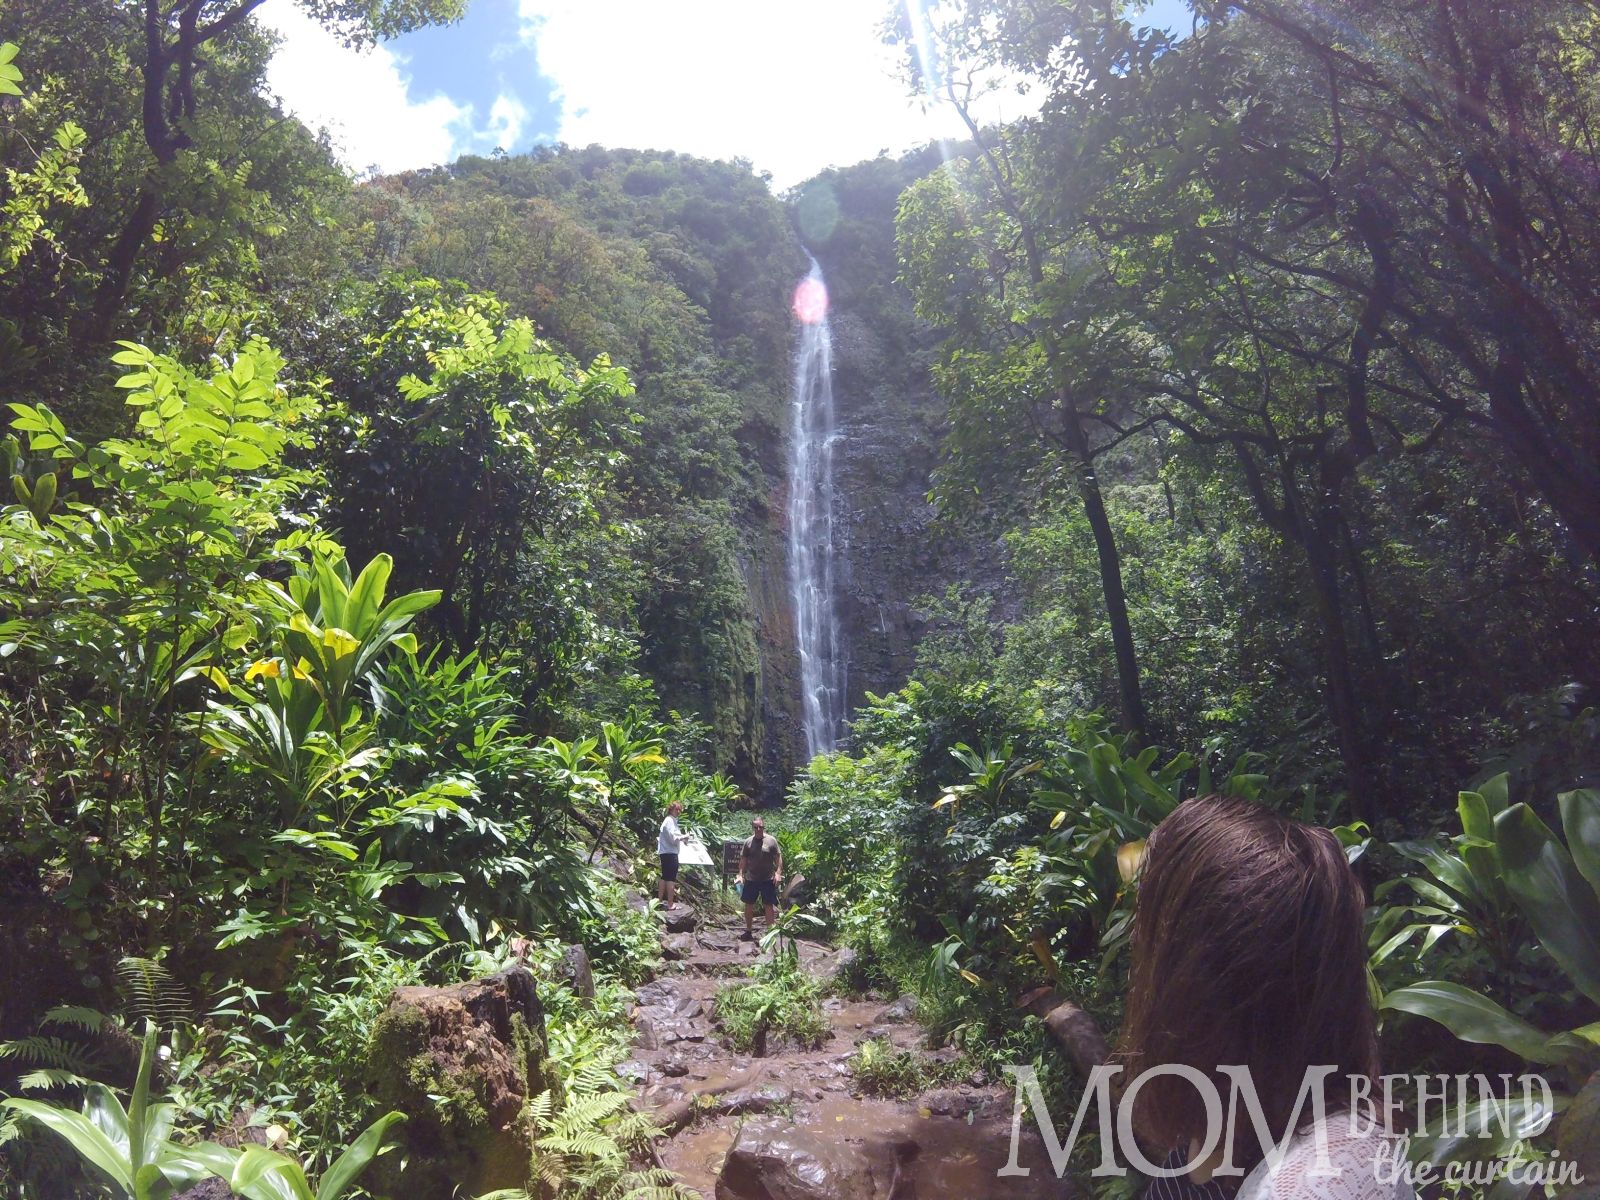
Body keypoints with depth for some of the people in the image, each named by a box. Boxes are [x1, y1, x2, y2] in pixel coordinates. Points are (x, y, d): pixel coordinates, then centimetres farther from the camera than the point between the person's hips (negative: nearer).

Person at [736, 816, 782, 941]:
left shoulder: (771, 841, -5)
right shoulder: (748, 842, 3)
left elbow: (778, 858, -3)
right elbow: (743, 860, 8)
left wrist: (778, 873, -12)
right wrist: (741, 875, 3)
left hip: (768, 879, -3)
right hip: (751, 879, 3)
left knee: (769, 906, 1)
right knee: (749, 905, 10)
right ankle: (748, 931, 25)